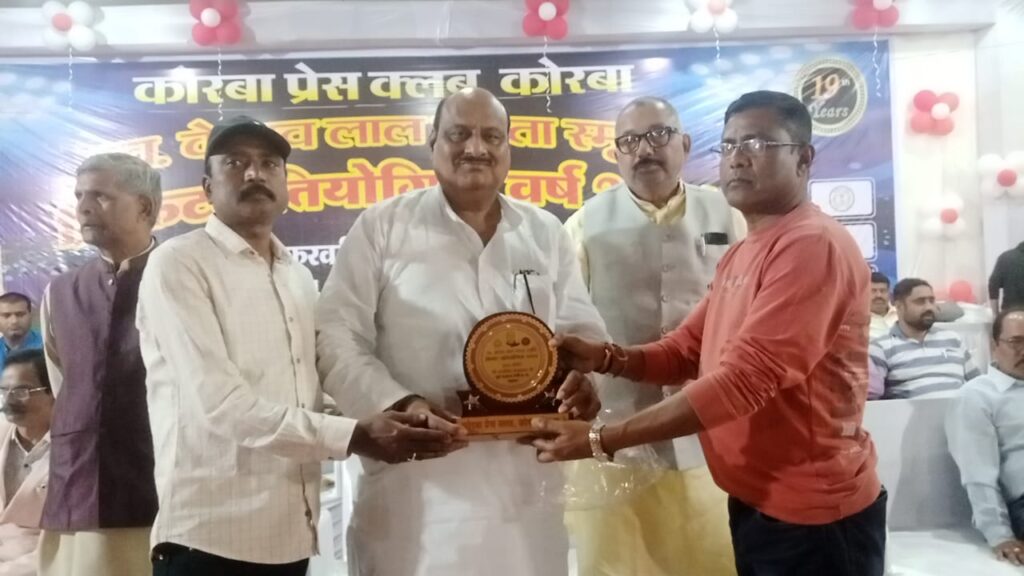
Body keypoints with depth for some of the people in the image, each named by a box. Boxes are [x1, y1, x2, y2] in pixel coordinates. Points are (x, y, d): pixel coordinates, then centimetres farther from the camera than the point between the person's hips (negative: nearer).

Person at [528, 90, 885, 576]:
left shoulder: (814, 245, -20)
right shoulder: (740, 254, 12)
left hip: (812, 511, -8)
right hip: (754, 502, 8)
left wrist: (600, 439, -26)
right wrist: (605, 358, -11)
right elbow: (687, 350, 9)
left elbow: (742, 381, -27)